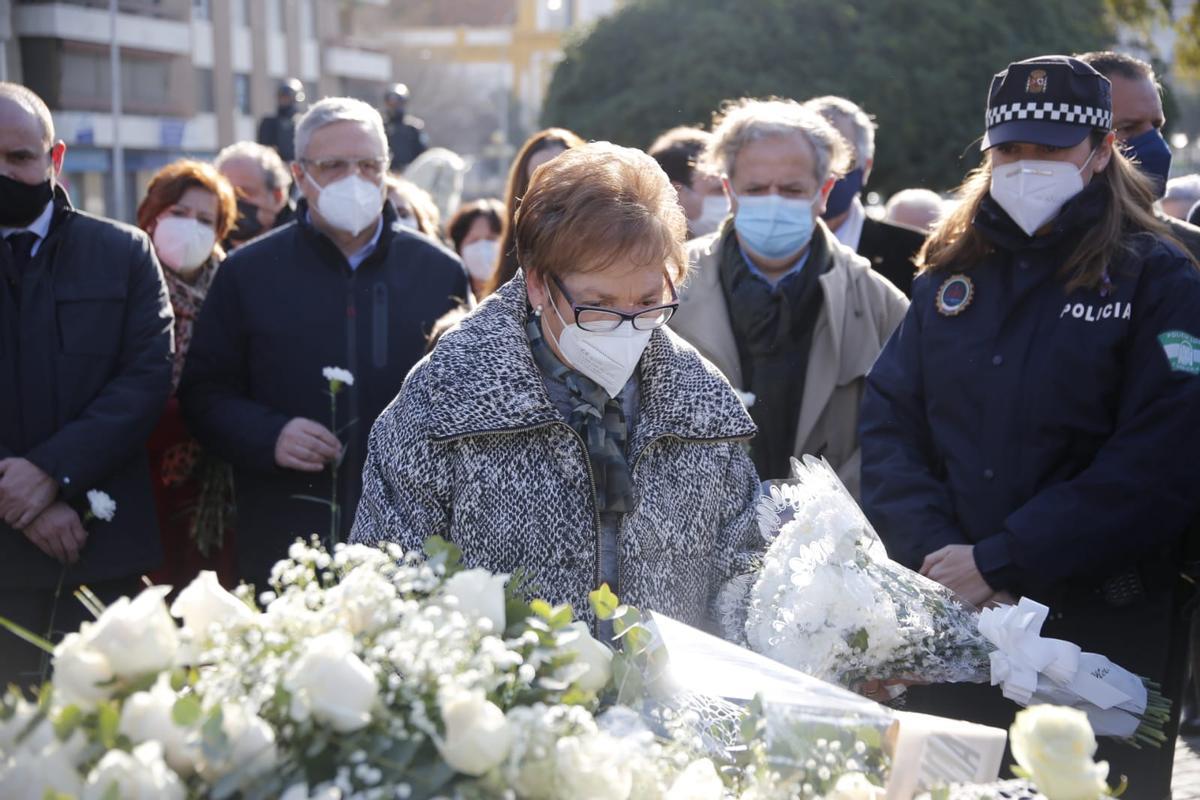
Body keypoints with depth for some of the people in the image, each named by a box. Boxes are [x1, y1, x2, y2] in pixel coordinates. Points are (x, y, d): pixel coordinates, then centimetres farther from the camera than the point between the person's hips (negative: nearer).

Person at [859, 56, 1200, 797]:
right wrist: (935, 551, -12)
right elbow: (888, 422, 4)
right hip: (946, 623, 4)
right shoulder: (951, 273, 10)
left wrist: (1000, 561, -17)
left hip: (1100, 631, -4)